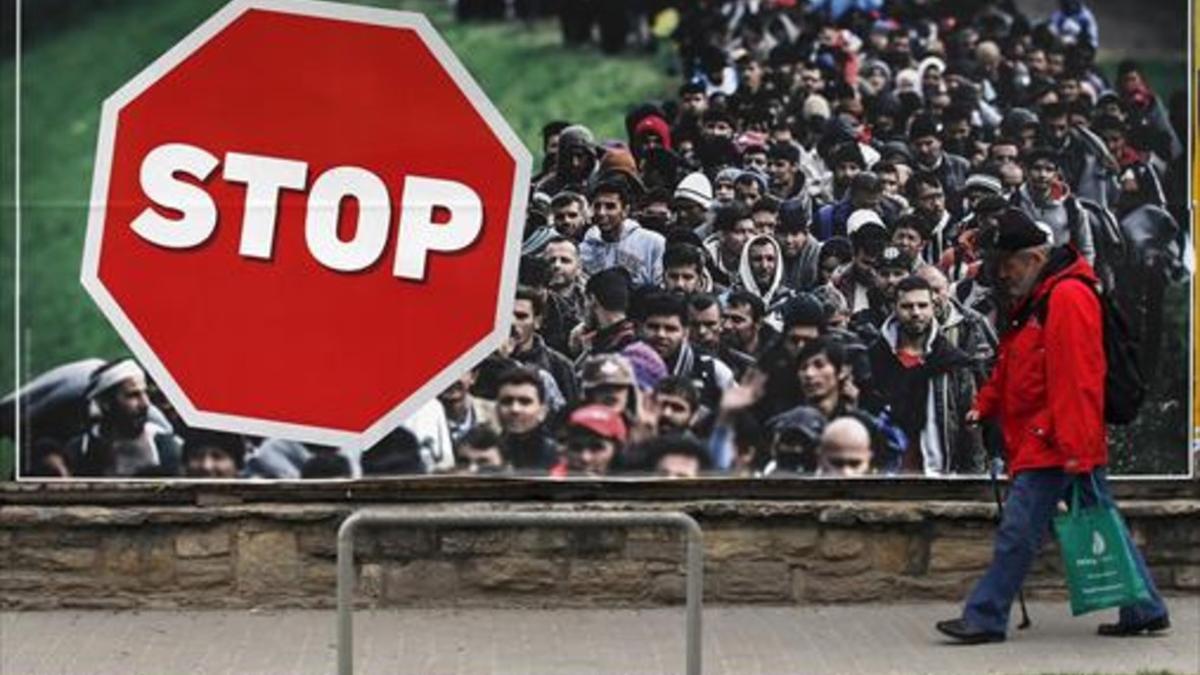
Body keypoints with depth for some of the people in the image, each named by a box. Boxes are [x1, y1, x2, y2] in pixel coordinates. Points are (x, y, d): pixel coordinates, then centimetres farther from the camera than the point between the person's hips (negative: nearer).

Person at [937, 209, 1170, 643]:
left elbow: (1078, 379, -22)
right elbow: (1011, 369, 26)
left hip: (1054, 447, -10)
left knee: (1018, 533, -6)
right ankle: (1146, 611, 17)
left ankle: (985, 619, -2)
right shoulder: (1033, 302, 18)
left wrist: (1076, 447, -24)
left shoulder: (1068, 298, -16)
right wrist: (985, 407, 12)